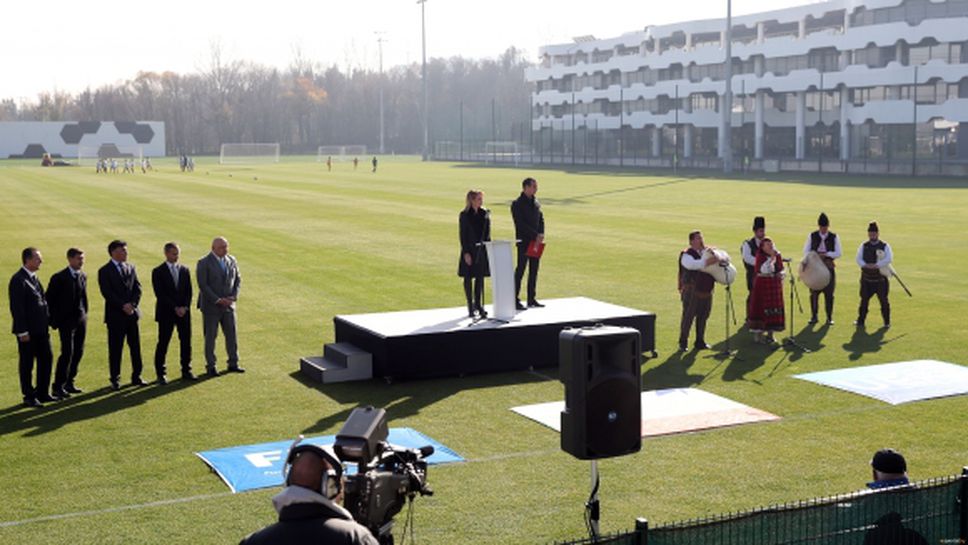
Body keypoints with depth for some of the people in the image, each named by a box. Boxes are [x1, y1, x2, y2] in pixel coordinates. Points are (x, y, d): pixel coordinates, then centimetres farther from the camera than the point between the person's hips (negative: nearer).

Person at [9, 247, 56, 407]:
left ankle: (42, 393, 24)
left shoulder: (34, 278, 11)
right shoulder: (18, 280, -16)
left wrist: (46, 323, 13)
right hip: (27, 331, -9)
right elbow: (16, 308, -18)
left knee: (46, 359, 13)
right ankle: (29, 397, 15)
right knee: (27, 364, 4)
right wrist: (22, 332, -19)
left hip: (40, 328, 9)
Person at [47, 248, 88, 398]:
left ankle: (69, 383, 18)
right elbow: (49, 299, -7)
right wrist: (54, 321, -8)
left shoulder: (83, 276, 9)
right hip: (66, 321, -6)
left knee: (78, 353, 7)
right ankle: (58, 386, 1)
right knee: (67, 353, -9)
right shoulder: (59, 278, -10)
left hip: (81, 319, 6)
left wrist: (85, 314, 14)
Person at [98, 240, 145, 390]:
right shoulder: (105, 271, -5)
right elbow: (107, 293, -13)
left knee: (135, 346, 8)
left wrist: (133, 304, -9)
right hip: (115, 315, -5)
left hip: (132, 312, 5)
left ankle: (136, 377, 17)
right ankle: (115, 380, 9)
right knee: (115, 349, 1)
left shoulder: (131, 268, 11)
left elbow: (137, 287, 6)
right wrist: (123, 306, -17)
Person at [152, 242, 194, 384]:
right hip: (166, 313, -4)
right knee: (163, 343, 0)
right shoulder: (158, 272, -3)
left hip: (184, 312, 4)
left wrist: (185, 307, -6)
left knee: (186, 342, 5)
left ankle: (186, 371, 14)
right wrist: (175, 308, -14)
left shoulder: (184, 270, 10)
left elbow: (188, 291, 9)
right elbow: (160, 294, -10)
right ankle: (160, 374, 7)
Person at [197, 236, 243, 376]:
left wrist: (234, 296, -5)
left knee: (232, 334, 7)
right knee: (210, 337, 3)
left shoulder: (231, 260, 6)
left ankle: (233, 364, 17)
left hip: (228, 304, 5)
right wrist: (218, 300, -18)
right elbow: (203, 285, -14)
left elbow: (238, 279, 10)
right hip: (211, 306, -4)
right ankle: (211, 366, 12)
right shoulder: (204, 263, -10)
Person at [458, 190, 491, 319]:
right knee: (468, 278, 4)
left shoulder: (485, 213, 6)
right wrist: (466, 253, -13)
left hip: (482, 250, 4)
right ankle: (470, 306, 11)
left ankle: (478, 304, 15)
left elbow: (487, 233, 10)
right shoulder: (464, 215, -7)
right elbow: (463, 235, -8)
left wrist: (488, 248, 4)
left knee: (480, 278, 6)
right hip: (469, 250, -4)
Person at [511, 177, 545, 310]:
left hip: (536, 241, 7)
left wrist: (541, 234, -5)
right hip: (524, 242, -7)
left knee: (534, 271, 9)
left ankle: (532, 299, 16)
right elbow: (521, 224, -15)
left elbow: (541, 219, 13)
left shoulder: (536, 203, 12)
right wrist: (535, 235, -18)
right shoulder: (517, 204, -9)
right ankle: (515, 300, -1)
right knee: (520, 270, -5)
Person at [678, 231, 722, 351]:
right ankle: (683, 342, 7)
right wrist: (706, 262, -42)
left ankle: (700, 341, 23)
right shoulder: (687, 255, -10)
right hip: (692, 291, -6)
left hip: (706, 291, 6)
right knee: (688, 316, -3)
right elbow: (691, 264, -31)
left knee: (703, 317, 12)